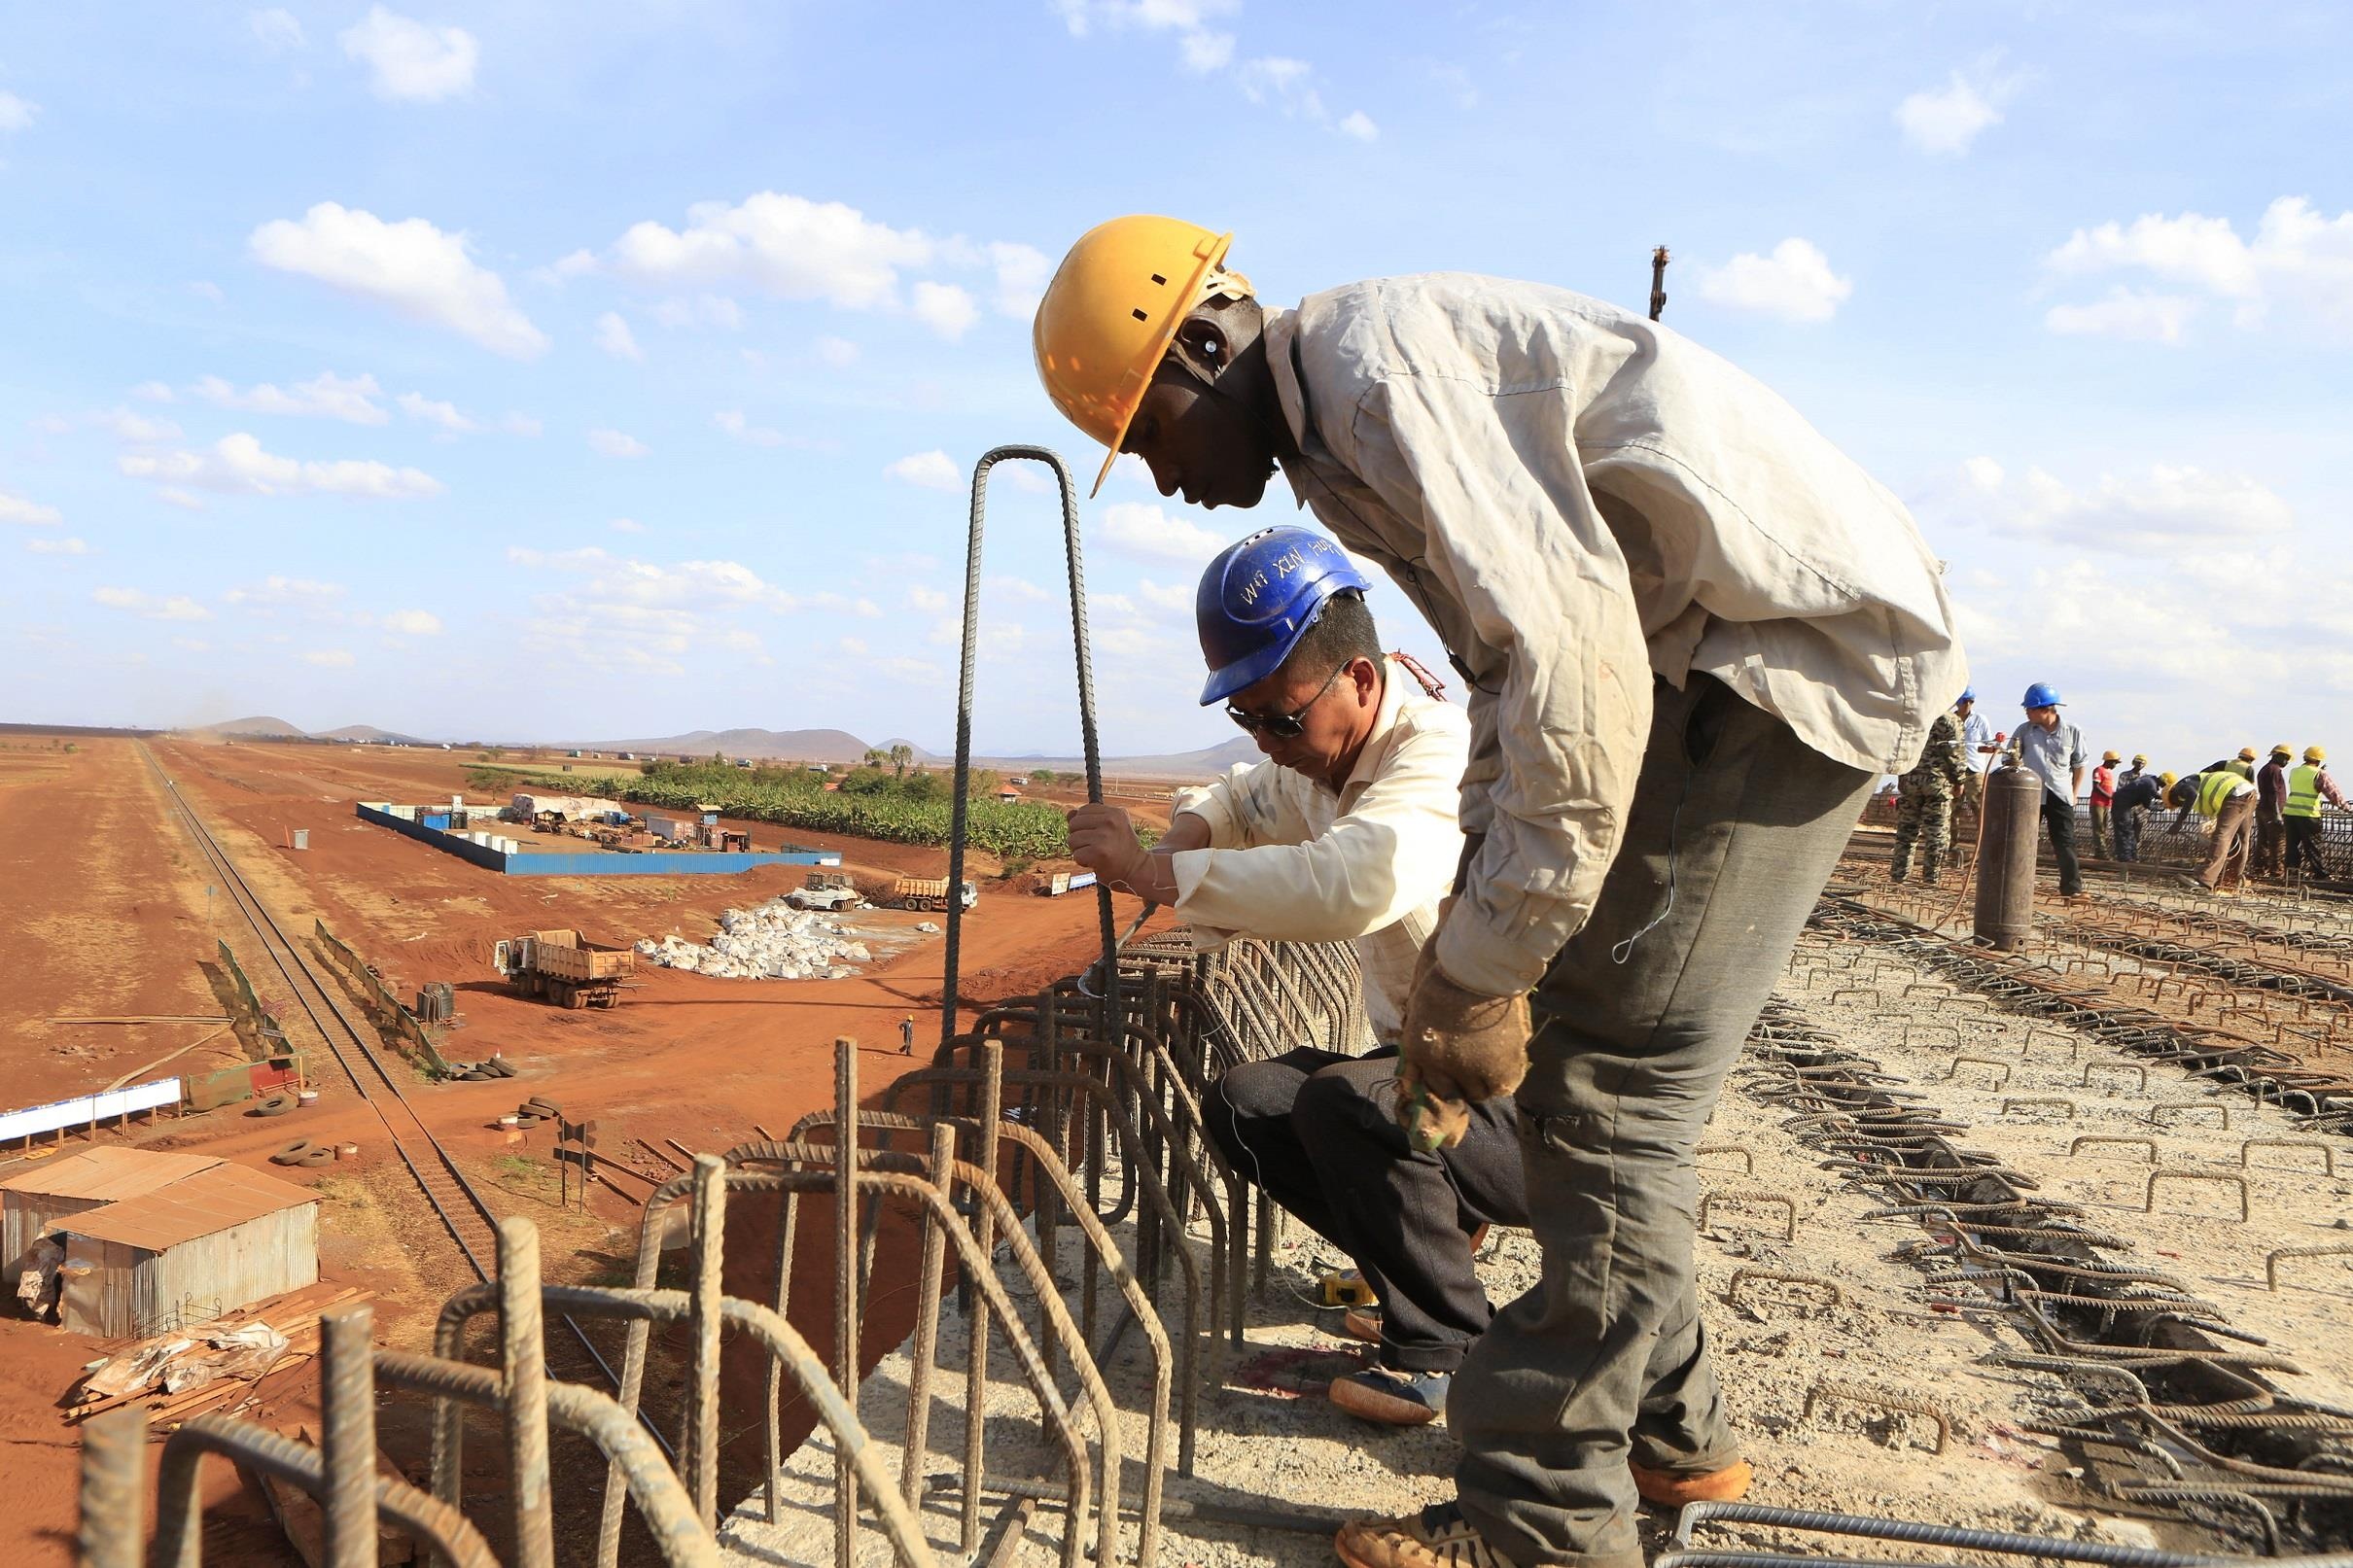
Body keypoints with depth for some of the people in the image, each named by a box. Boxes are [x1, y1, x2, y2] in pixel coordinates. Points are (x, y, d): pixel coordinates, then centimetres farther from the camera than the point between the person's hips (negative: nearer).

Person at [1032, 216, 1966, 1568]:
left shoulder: (1378, 356, -17)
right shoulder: (1343, 447, 15)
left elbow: (1573, 661, -27)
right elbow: (1511, 687, 20)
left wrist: (1487, 974, -21)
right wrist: (1457, 963, 18)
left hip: (1801, 638, -10)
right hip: (1725, 655, 10)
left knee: (1607, 1075, -9)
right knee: (1610, 1067, 12)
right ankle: (1669, 1431, 26)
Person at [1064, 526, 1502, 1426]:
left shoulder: (1442, 760, -25)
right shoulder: (1317, 768, 4)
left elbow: (1353, 887, -45)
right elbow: (1239, 796, 26)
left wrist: (1158, 874, -35)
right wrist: (1191, 832, 1)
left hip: (1531, 1111, -9)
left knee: (1344, 1100, -31)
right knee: (1245, 1107, -4)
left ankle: (1446, 1348, -8)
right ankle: (1426, 1263, 12)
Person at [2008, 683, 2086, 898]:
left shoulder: (2073, 733, 0)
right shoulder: (2024, 731, 0)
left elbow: (2079, 765, 9)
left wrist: (2073, 793, 7)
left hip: (2060, 795, -1)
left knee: (2065, 843, -1)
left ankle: (2072, 886, 5)